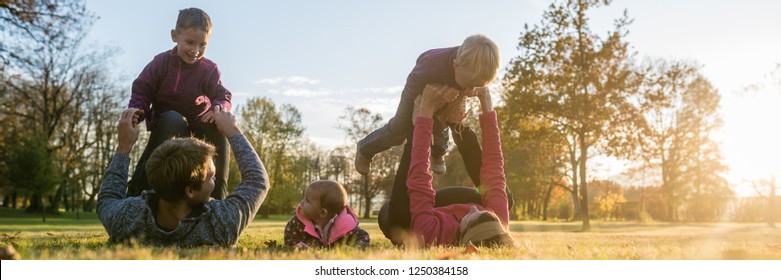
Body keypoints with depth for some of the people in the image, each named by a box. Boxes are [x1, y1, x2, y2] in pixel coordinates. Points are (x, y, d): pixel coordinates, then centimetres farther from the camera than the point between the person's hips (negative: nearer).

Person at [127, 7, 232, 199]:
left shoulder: (209, 70, -7)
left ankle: (218, 196, -24)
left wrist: (220, 108, -36)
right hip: (166, 126, -2)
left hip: (199, 126, 2)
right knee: (172, 120, -37)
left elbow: (223, 97, -11)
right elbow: (141, 92, -8)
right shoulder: (160, 63, -10)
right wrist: (135, 110, -30)